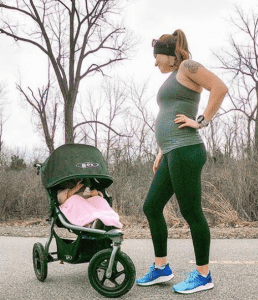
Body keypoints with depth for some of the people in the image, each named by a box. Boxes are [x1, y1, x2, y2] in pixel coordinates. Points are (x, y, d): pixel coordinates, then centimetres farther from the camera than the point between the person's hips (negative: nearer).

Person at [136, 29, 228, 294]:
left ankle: (203, 275, 9)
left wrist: (202, 121, -14)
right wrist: (161, 152, 22)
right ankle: (161, 268, 21)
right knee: (151, 207, 11)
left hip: (185, 151, -10)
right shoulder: (173, 79, 25)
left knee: (191, 213, -4)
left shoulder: (187, 66, -2)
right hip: (171, 154, 10)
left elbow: (220, 87, -16)